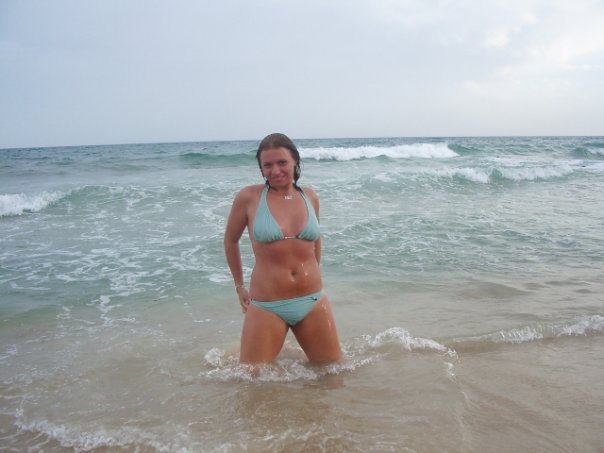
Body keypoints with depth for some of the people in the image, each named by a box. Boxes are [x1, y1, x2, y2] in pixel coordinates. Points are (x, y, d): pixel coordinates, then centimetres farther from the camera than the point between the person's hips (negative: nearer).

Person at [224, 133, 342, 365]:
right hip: (266, 306, -3)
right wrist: (239, 286, 10)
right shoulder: (248, 197, -7)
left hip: (313, 302, 4)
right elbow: (230, 240, 8)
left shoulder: (310, 196, 3)